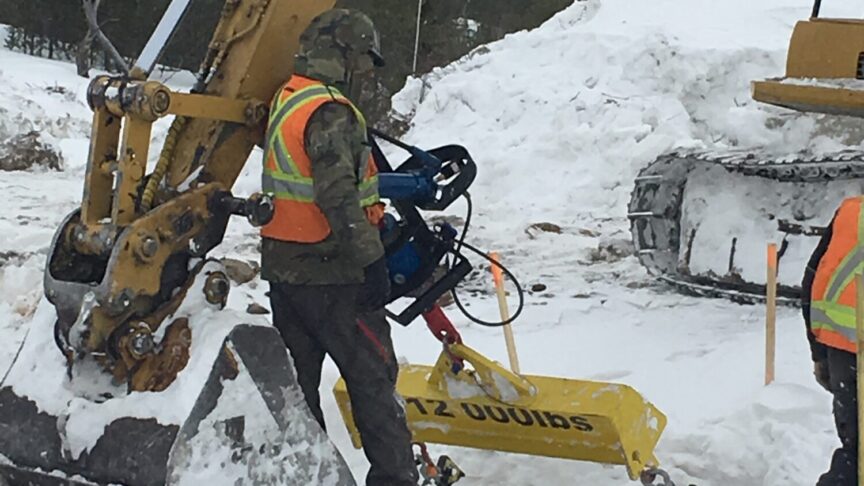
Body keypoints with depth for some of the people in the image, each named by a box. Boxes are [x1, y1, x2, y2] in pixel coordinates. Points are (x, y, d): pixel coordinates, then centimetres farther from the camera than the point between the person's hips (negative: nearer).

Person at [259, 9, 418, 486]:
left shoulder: (284, 100, 10)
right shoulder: (330, 112, -19)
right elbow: (339, 197, -25)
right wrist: (371, 259, -20)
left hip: (283, 267, 9)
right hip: (331, 273, -9)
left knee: (297, 376, 15)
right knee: (373, 376, 1)